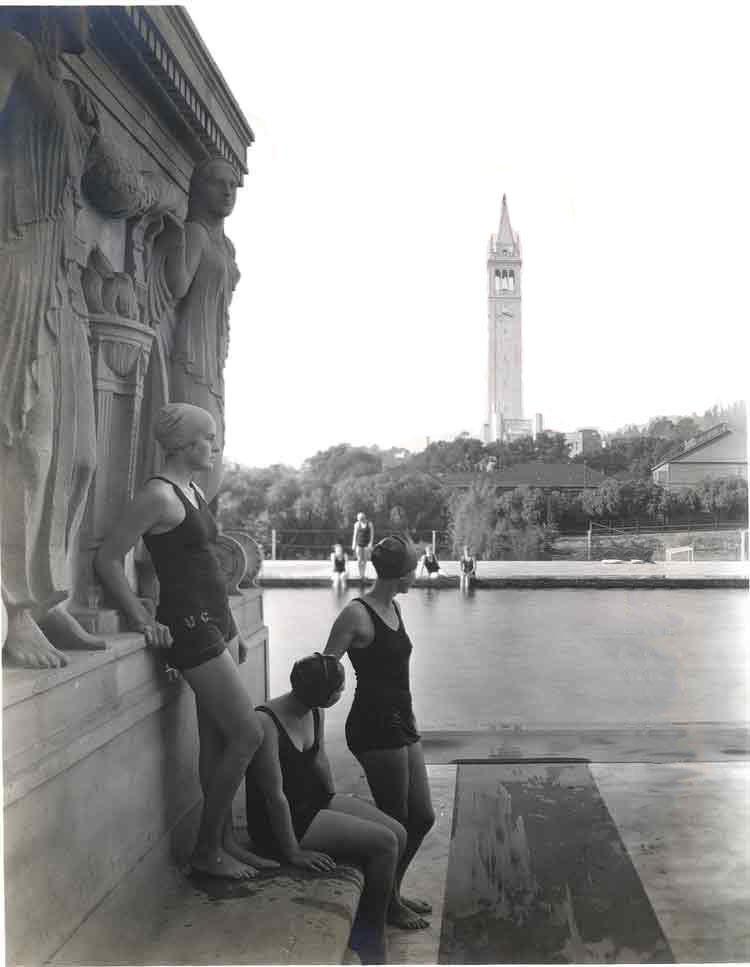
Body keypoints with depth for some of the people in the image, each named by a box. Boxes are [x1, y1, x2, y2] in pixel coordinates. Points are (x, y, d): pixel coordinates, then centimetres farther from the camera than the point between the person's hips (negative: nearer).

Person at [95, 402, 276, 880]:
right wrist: (144, 620, -15)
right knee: (249, 735, -4)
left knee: (217, 740, 13)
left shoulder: (194, 491, 13)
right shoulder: (159, 494, -15)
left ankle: (225, 840, 25)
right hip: (191, 625, -9)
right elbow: (108, 558, -15)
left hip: (216, 620, 9)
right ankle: (207, 850, 10)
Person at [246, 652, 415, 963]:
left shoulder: (314, 712, -4)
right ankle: (371, 936, 5)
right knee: (384, 843, -16)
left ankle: (388, 904, 29)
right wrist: (293, 853, -19)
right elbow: (274, 796, -26)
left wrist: (337, 806, 17)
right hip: (279, 820, -8)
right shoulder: (266, 724, -30)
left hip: (314, 800, 8)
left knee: (398, 834, 0)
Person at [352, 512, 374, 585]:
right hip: (359, 544, 2)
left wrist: (370, 544, -13)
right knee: (359, 560, -6)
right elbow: (355, 534, 5)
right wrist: (353, 545, 2)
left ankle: (363, 576, 11)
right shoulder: (357, 524, 1)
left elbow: (372, 535, -5)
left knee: (364, 561, 1)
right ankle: (361, 576, 7)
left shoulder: (369, 524, -6)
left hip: (367, 544, -2)